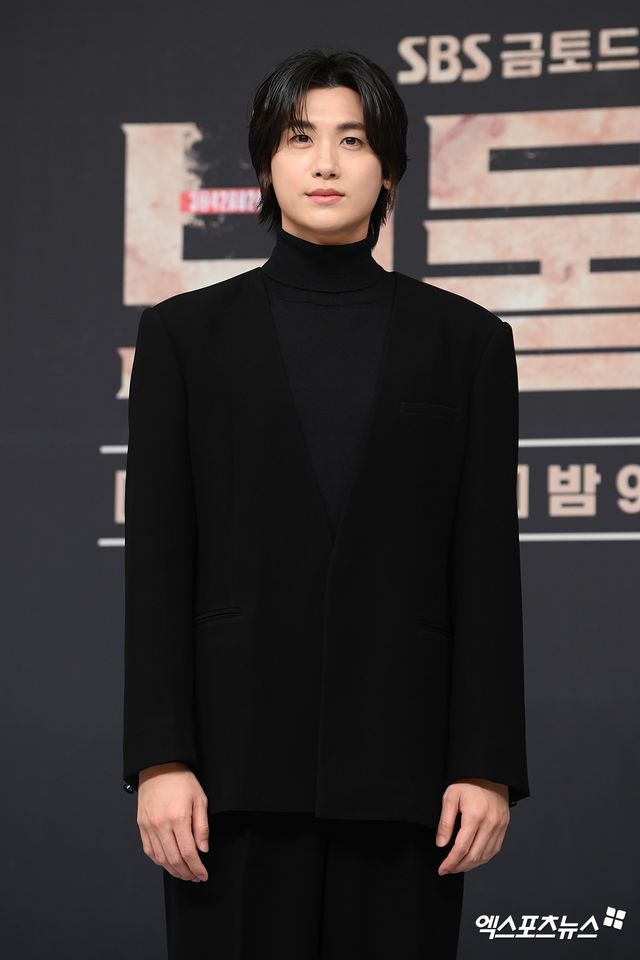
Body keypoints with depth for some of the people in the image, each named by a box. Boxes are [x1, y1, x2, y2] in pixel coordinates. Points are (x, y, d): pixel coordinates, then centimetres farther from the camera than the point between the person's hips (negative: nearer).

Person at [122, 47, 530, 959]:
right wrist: (160, 760, -6)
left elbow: (487, 567, 4)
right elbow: (157, 560, 2)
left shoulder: (465, 339, 7)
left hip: (402, 758, 0)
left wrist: (487, 765, -3)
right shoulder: (186, 332, 7)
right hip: (240, 749, 0)